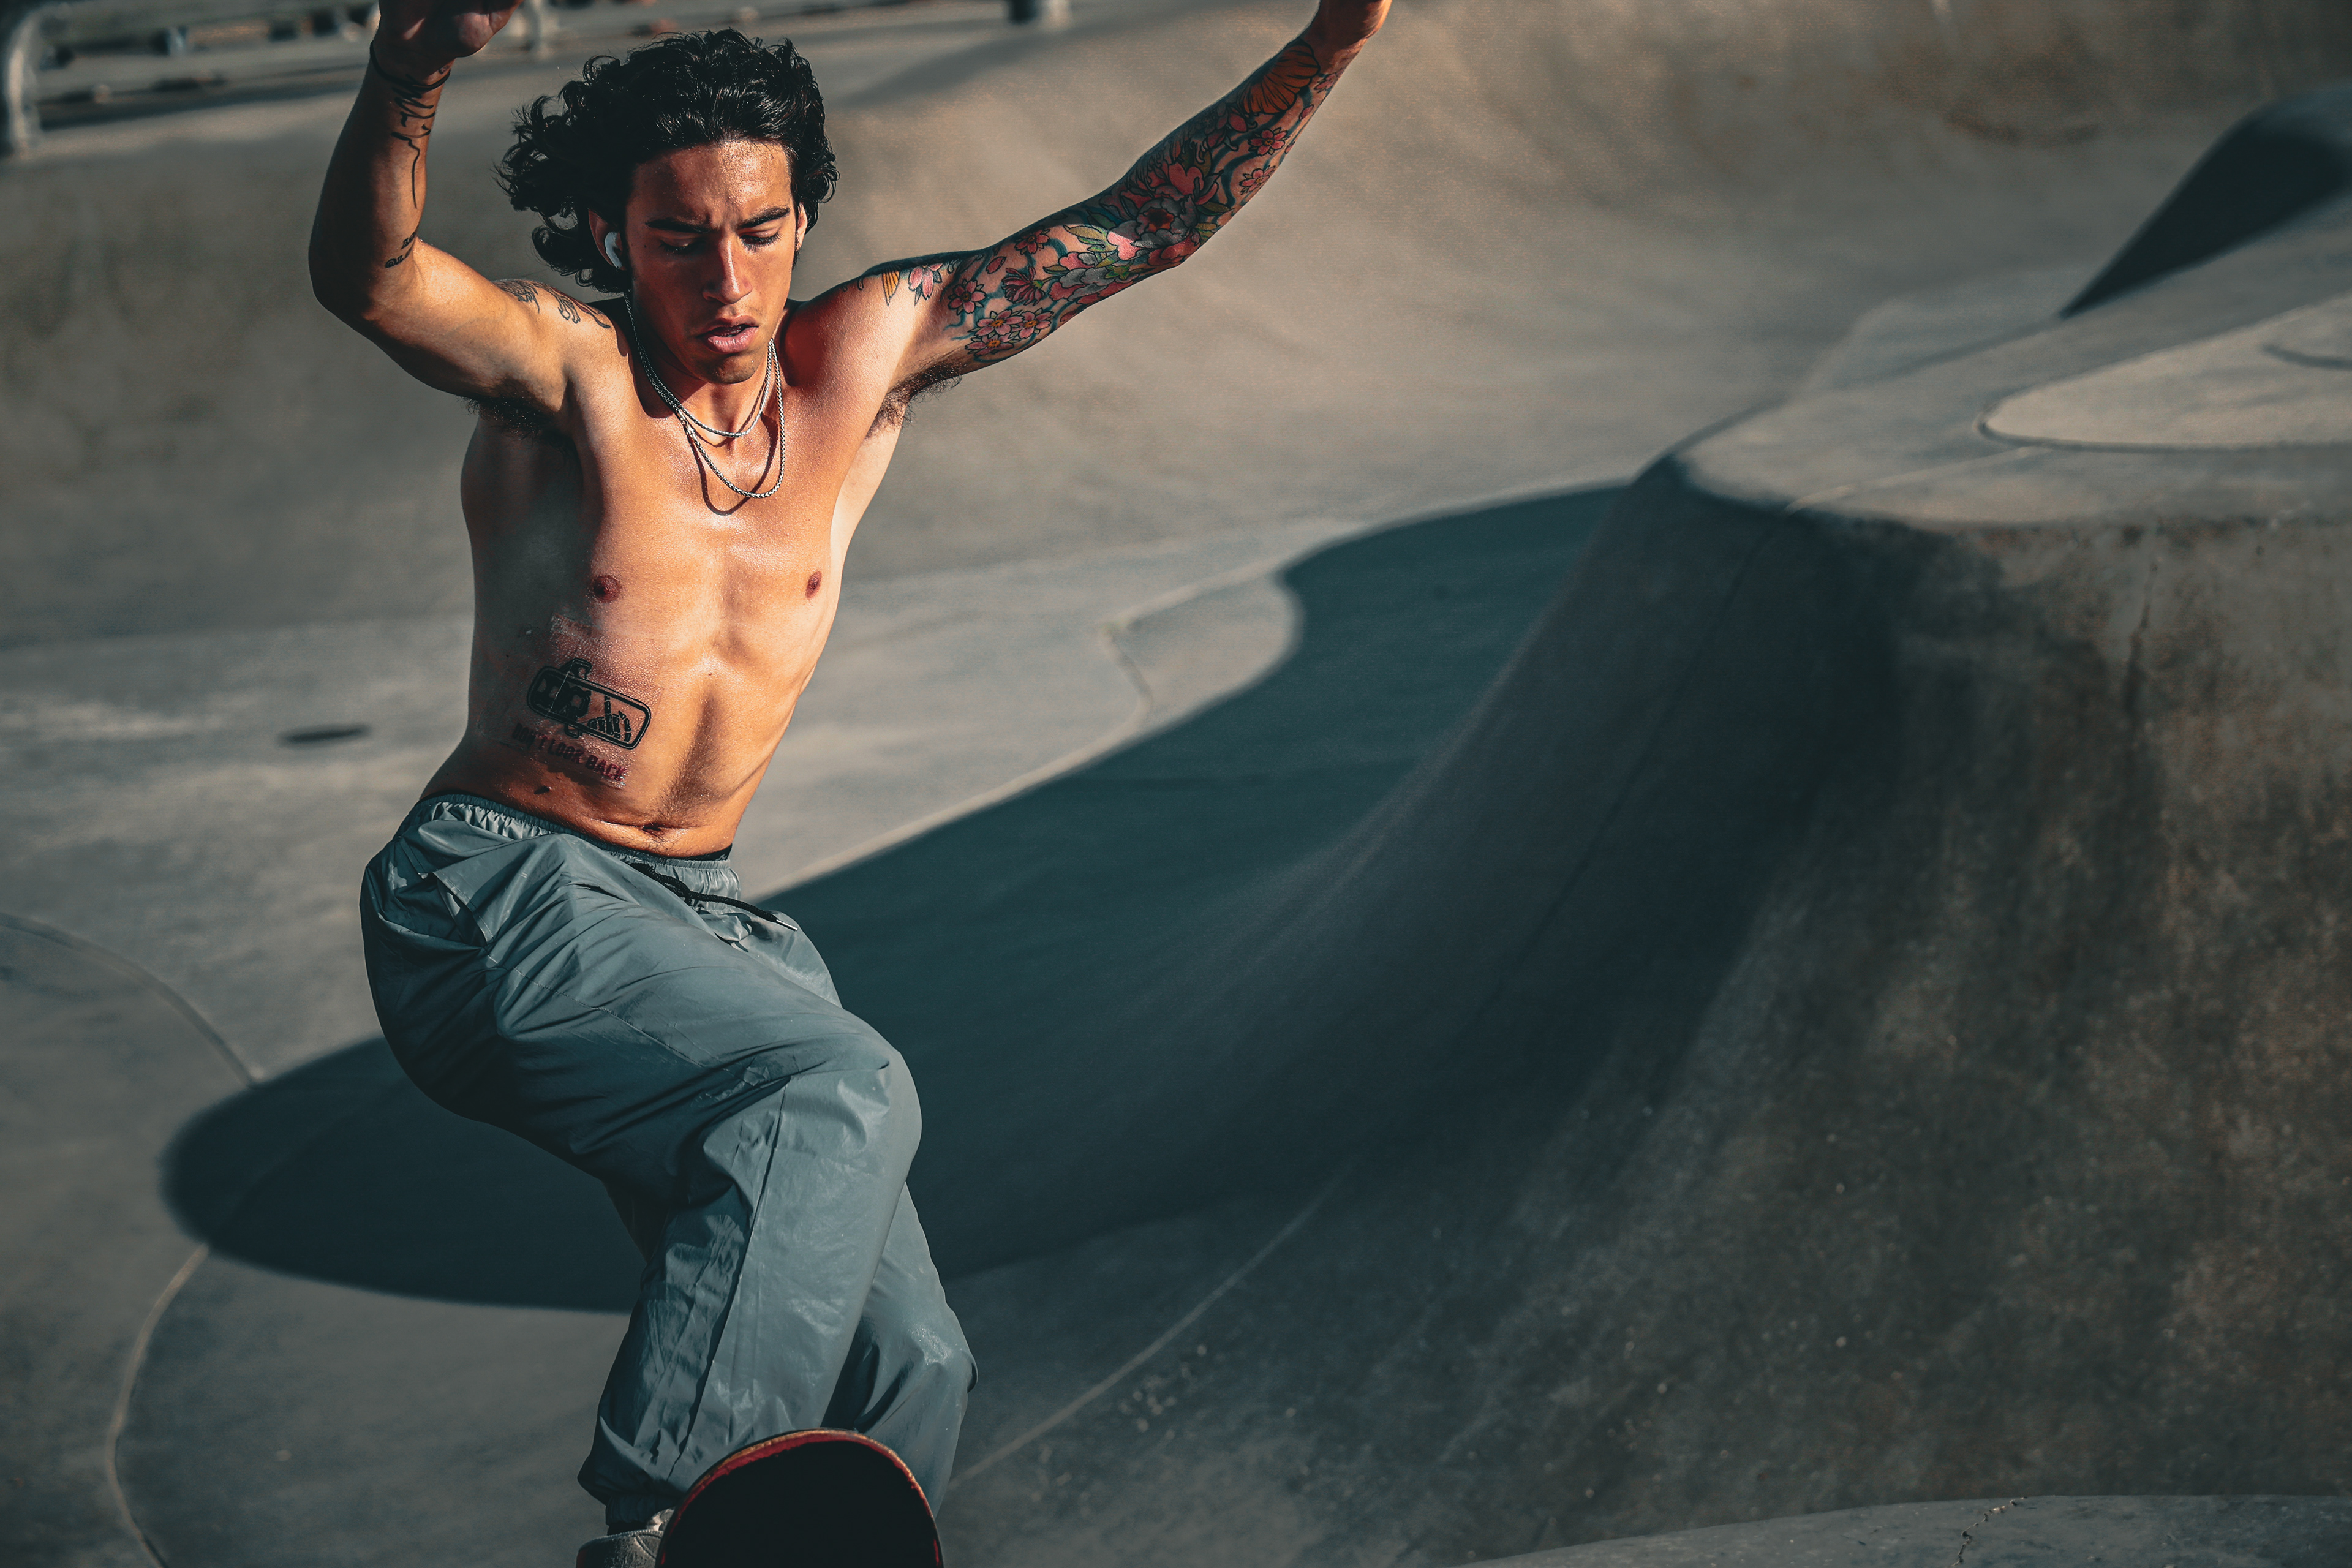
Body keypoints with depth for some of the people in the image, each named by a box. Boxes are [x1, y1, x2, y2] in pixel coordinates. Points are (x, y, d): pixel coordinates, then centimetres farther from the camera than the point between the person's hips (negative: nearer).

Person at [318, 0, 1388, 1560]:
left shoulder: (865, 354, 7)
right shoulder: (560, 367, -7)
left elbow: (1144, 225, 8)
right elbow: (366, 276, -29)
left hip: (700, 915, 6)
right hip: (505, 906, -6)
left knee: (905, 1368, 0)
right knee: (844, 1090, -33)